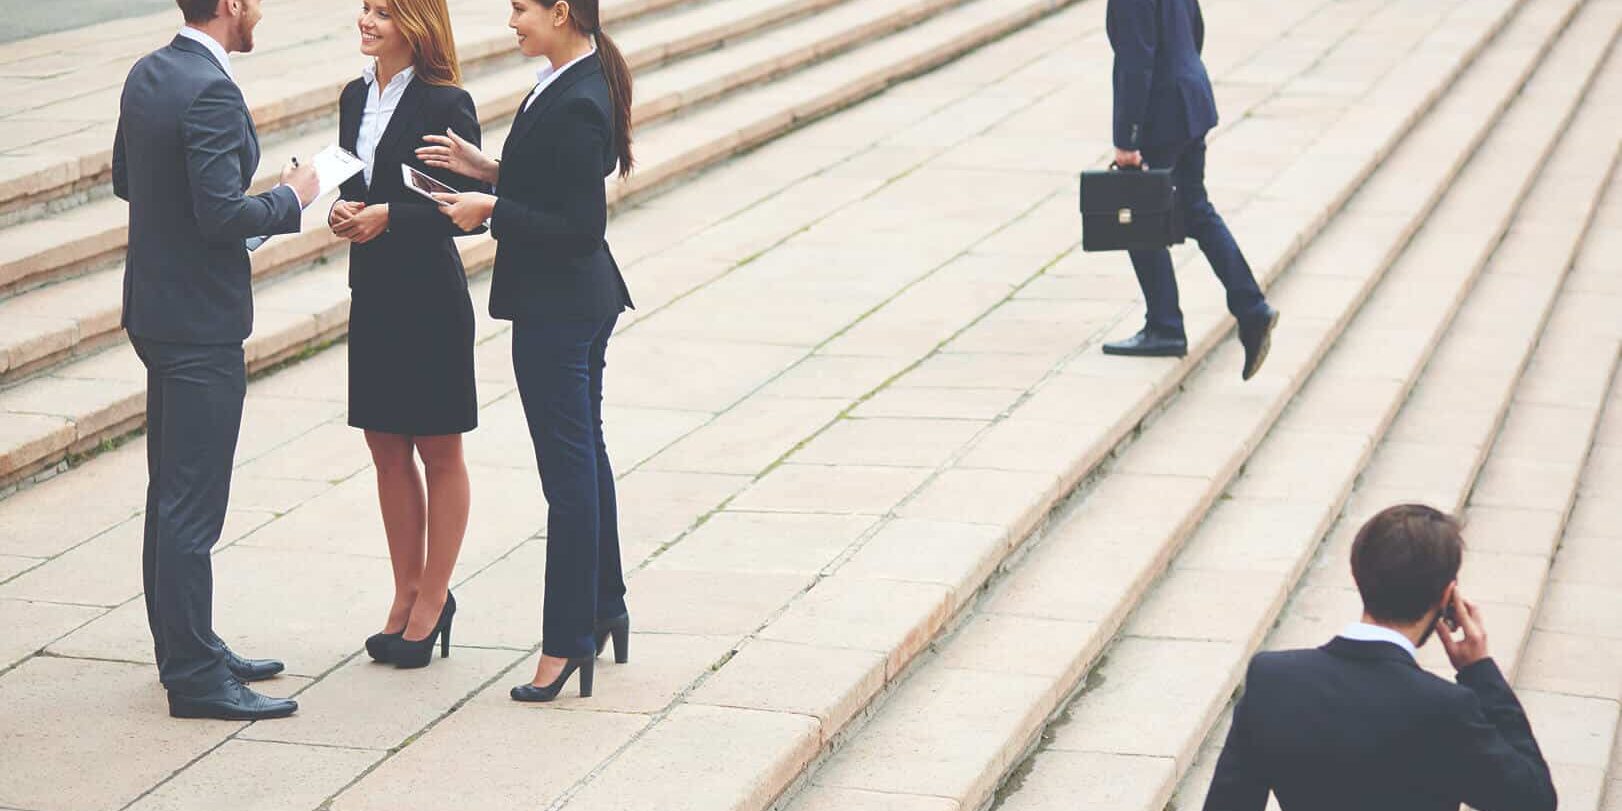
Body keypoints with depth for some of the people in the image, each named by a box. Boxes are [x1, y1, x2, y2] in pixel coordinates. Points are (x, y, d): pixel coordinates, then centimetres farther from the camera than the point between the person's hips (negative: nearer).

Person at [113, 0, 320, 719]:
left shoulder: (147, 75, 8)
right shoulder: (211, 94, -21)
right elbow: (222, 214, -26)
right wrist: (290, 198, -8)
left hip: (155, 309, 10)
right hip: (201, 320, -10)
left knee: (172, 493, 17)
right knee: (191, 506, -5)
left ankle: (183, 649, 28)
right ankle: (195, 677, 0)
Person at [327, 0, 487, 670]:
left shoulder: (446, 105, -12)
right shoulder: (355, 98, 9)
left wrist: (388, 215, -20)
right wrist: (342, 213, -5)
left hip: (430, 296, -7)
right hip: (373, 294, 7)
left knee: (439, 453, 5)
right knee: (387, 451, 12)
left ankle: (432, 600, 13)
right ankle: (407, 595, 22)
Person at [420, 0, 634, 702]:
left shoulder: (576, 105, -23)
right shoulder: (577, 85, 8)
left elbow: (580, 226, -24)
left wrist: (491, 210, -17)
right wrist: (487, 169, 7)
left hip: (556, 308, -11)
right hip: (581, 301, 11)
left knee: (568, 472, -3)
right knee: (586, 456, 20)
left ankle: (567, 643, 4)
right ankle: (605, 610, 33)